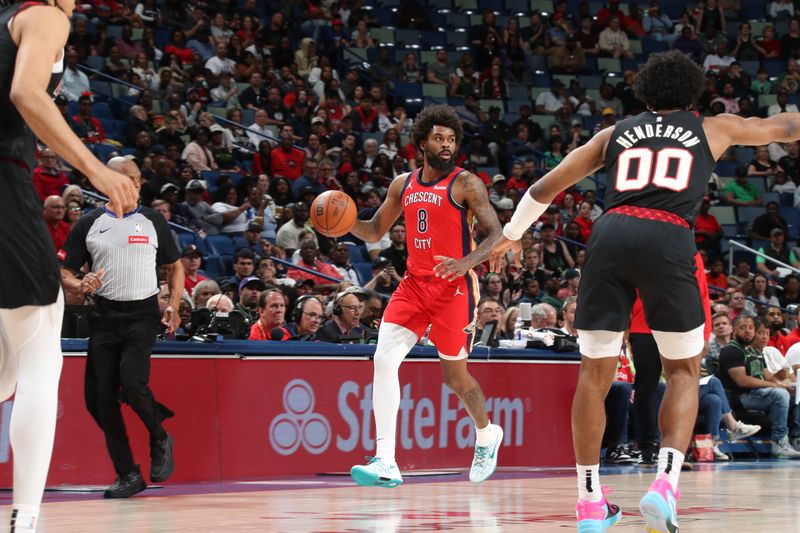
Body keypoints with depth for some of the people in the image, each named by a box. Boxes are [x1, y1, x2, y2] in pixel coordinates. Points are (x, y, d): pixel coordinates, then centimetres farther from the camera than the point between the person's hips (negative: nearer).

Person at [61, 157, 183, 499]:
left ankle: (160, 440, 5)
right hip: (104, 314, 2)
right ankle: (128, 475, 8)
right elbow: (65, 272, 8)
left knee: (131, 382, -24)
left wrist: (174, 306, 1)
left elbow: (175, 266, 15)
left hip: (142, 313, -2)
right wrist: (81, 285, -15)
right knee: (99, 398, -4)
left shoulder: (152, 221, 8)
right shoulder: (89, 224, 6)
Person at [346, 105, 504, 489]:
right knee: (384, 360, -14)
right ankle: (386, 463, -16)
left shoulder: (466, 184, -6)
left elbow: (496, 233, -11)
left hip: (453, 287, -5)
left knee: (455, 376, 5)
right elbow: (375, 231, 19)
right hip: (414, 283, 5)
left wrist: (467, 262, -29)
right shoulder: (403, 184, 11)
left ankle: (487, 435, 38)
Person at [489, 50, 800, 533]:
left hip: (610, 234, 2)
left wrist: (512, 234, 40)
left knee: (595, 372, 13)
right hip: (669, 240, -2)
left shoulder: (616, 133, 26)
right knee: (684, 370, 13)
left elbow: (547, 186, 26)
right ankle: (665, 484, -8)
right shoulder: (713, 129, 23)